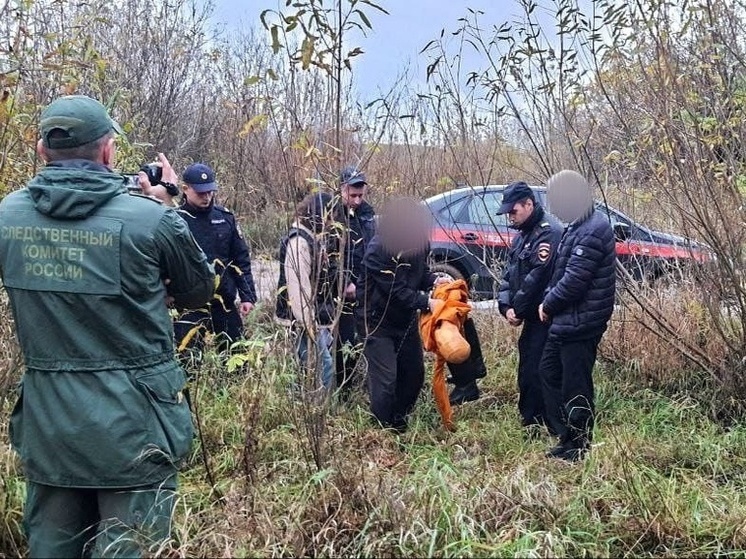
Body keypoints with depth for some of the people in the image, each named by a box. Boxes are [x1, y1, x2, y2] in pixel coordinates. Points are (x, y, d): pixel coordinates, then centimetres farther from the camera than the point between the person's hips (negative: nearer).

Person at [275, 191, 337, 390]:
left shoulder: (315, 239, 16)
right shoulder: (298, 241, -16)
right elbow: (297, 287, -22)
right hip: (307, 322, -10)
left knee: (322, 369, 13)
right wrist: (308, 325, -22)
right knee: (323, 369, -11)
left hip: (319, 321, 10)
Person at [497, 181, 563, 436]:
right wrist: (506, 306, -3)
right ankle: (530, 421, 28)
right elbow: (509, 274, 13)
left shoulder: (549, 231, -16)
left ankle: (532, 424, 1)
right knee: (528, 368, 16)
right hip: (532, 316, 10)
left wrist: (518, 310, -14)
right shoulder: (522, 235, 16)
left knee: (534, 370, -8)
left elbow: (537, 276, -22)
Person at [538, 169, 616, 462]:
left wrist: (548, 305, -9)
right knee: (549, 372, 18)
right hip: (566, 320, 11)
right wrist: (550, 300, 2)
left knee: (575, 386, 0)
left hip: (580, 324, -10)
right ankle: (566, 436, 28)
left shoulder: (592, 232, -20)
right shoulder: (580, 226, 12)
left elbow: (573, 280, -23)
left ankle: (579, 447, 15)